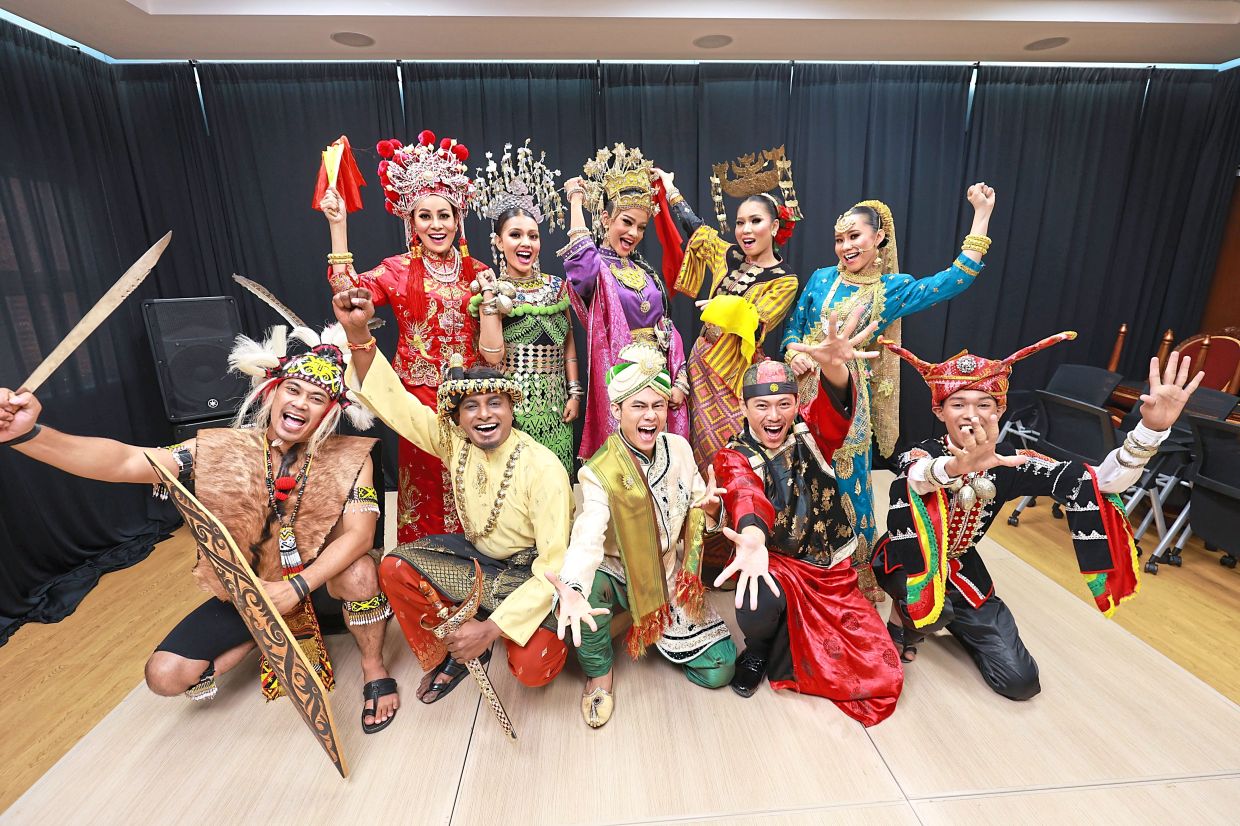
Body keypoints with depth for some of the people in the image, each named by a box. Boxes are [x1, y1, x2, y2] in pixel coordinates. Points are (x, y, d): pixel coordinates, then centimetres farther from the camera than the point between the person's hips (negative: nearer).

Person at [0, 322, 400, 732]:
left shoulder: (348, 458, -18)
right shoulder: (222, 450, -13)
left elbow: (359, 534, -26)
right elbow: (124, 461, -23)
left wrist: (296, 587, -34)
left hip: (321, 582, -2)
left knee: (358, 571, -34)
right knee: (165, 675, -10)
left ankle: (374, 670, -6)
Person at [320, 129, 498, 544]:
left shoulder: (477, 271, 6)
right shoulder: (398, 270, 2)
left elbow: (492, 352, 5)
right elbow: (348, 289, -20)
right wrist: (338, 224, -20)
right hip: (418, 396, -1)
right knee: (424, 482, 7)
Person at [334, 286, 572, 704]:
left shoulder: (543, 469, -27)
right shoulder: (453, 441, -11)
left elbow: (556, 565, -26)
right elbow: (393, 400, -14)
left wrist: (491, 628, -29)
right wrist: (358, 333, -28)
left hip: (532, 572, -4)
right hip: (477, 554, 5)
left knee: (533, 667, -24)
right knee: (395, 567, -15)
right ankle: (445, 654, 8)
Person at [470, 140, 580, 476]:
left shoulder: (556, 286, 8)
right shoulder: (492, 289, -2)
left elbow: (568, 346, 11)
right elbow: (493, 356, -14)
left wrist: (574, 393, 5)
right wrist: (489, 298, -16)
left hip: (555, 408, 3)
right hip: (512, 407, -3)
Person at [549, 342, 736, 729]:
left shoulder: (679, 449, -8)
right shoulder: (599, 472, -23)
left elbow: (698, 517, 1)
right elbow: (587, 536, -40)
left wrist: (710, 509, -24)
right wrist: (572, 590, -59)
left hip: (672, 575, 4)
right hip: (619, 575, -3)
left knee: (718, 670, -4)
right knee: (581, 588, -37)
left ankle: (659, 631, 27)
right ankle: (599, 671, -4)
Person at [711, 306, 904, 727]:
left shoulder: (810, 431, -5)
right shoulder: (734, 457, -12)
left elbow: (836, 409, -29)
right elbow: (745, 493, -36)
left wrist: (834, 368, -54)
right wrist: (753, 536, -60)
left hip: (832, 569, 3)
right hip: (775, 562, -2)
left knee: (882, 674, -5)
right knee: (756, 608, -36)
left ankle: (788, 643, 21)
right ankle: (757, 651, 4)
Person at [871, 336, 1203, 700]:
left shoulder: (1008, 462, -14)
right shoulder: (921, 454, -27)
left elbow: (1098, 481, -24)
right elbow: (916, 476, -52)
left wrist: (1151, 429, -40)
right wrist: (956, 466, -75)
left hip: (960, 566, 4)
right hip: (909, 563, -4)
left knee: (1019, 680, 0)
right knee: (936, 608, -37)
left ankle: (950, 618, 25)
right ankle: (904, 618, -1)